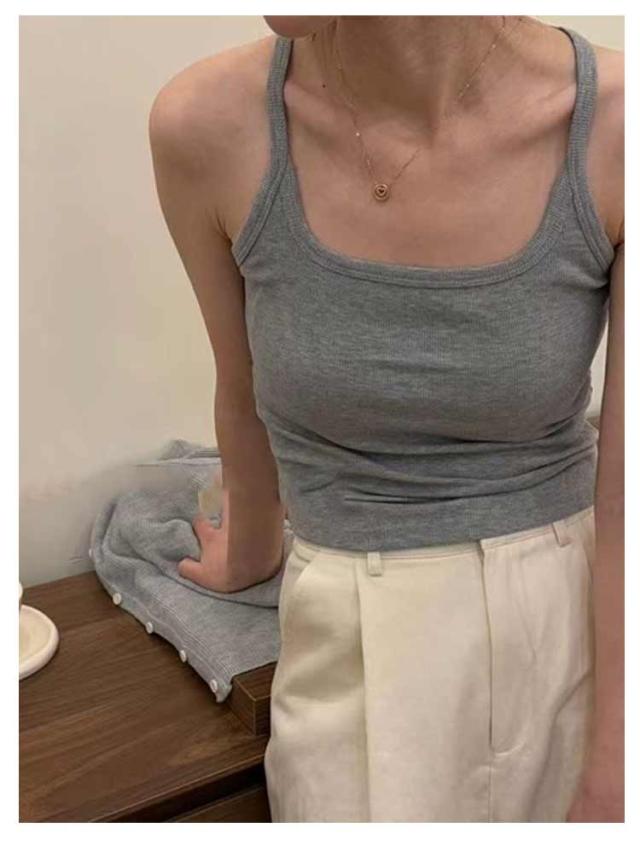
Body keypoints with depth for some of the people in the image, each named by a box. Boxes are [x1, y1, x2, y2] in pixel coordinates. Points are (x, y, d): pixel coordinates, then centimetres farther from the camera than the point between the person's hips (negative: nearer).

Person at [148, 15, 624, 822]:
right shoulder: (209, 125, -15)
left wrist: (609, 783, -8)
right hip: (363, 660, 0)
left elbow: (630, 501, -12)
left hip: (580, 634, 1)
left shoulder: (614, 123, -17)